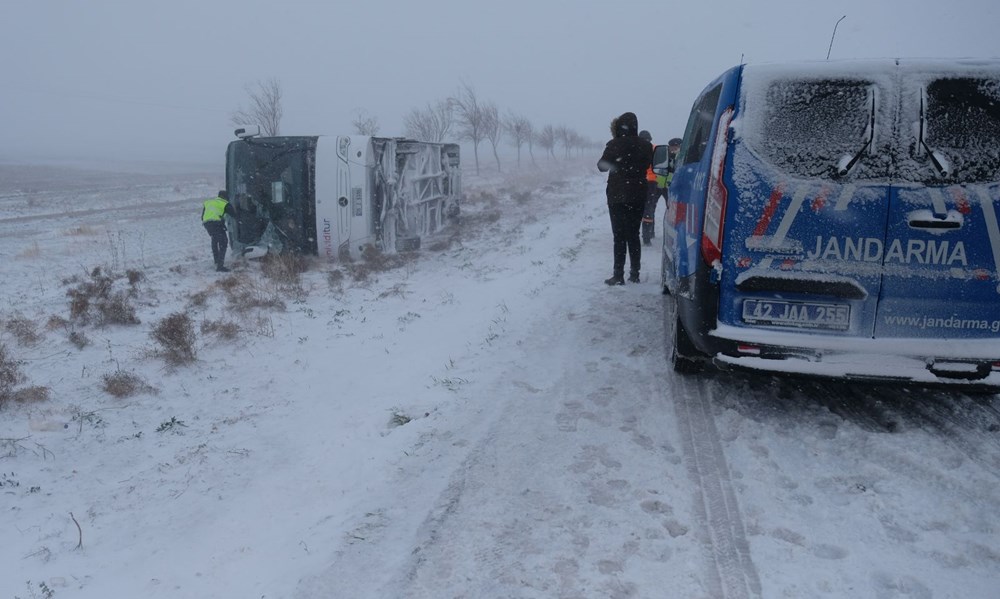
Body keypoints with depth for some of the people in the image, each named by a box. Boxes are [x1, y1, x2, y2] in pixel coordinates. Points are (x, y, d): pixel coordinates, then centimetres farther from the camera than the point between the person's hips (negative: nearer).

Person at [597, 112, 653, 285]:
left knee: (619, 237, -1)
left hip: (617, 196, -4)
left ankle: (618, 275, -4)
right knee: (633, 235, 12)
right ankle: (634, 273, 13)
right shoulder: (645, 146, 1)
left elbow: (602, 166, 0)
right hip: (638, 197, 4)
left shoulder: (615, 145, -12)